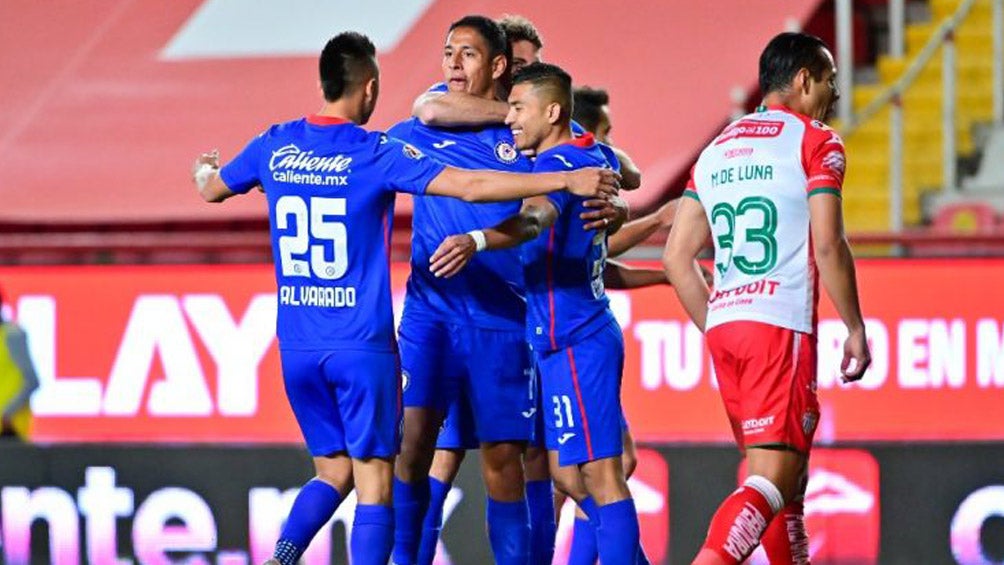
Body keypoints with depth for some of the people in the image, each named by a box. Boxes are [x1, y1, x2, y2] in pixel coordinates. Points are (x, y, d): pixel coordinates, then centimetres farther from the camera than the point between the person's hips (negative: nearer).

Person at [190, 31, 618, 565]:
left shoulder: (275, 146, 4)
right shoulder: (377, 155, -11)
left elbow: (212, 189, 23)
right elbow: (471, 186, -18)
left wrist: (203, 169, 48)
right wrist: (566, 181, -16)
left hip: (297, 346, 5)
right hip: (362, 345, -5)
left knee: (332, 473, 16)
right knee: (373, 482, 1)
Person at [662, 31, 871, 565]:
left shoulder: (717, 149, 19)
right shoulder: (815, 142, -1)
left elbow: (677, 257, 15)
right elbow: (828, 246, -11)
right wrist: (855, 329, -3)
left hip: (723, 326, 7)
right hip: (781, 326, -7)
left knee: (791, 469, 18)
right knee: (771, 482, -12)